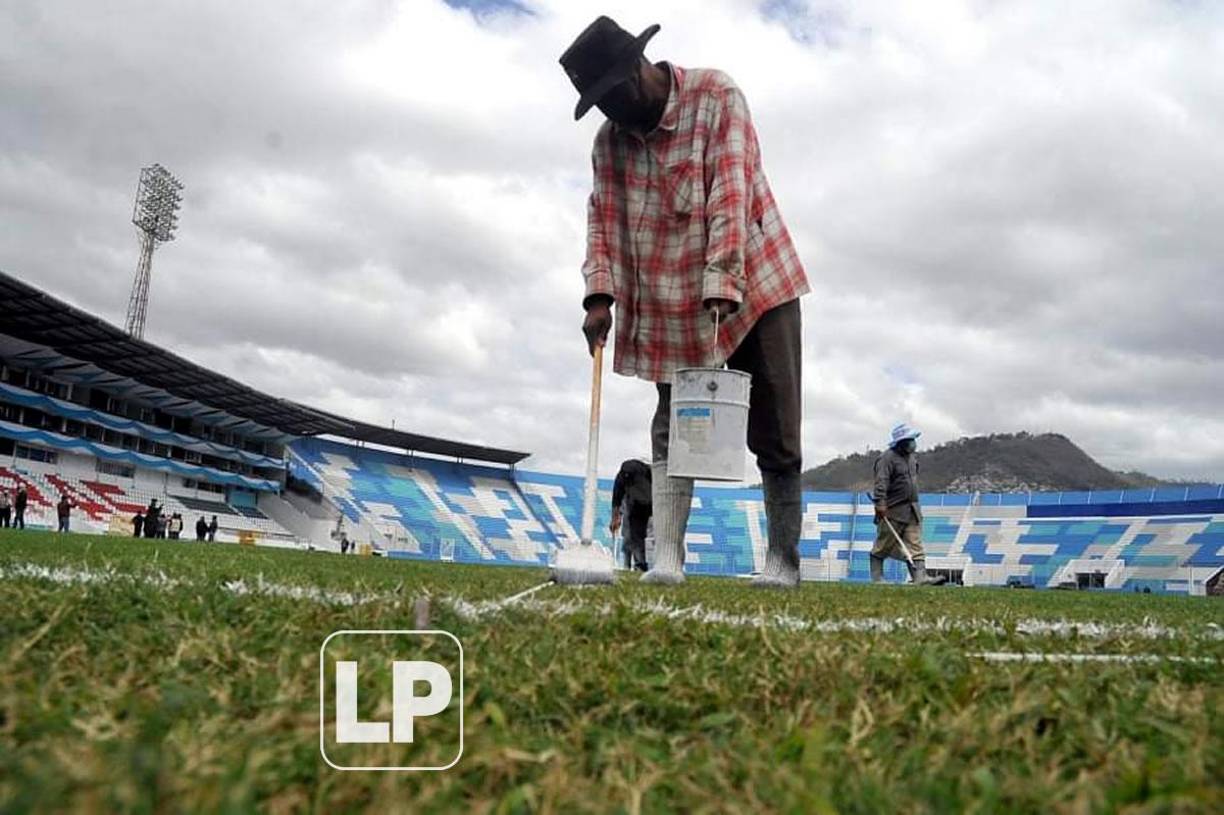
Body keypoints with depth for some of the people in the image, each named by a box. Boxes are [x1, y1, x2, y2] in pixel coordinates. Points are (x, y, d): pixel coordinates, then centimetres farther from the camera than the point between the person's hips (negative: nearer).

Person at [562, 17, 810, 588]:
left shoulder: (716, 98, -10)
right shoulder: (610, 137, 4)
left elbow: (731, 196, -20)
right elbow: (601, 217, 2)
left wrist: (721, 286, -29)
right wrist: (600, 294, -14)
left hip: (755, 287, -4)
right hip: (672, 308, 5)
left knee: (773, 433, 0)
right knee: (672, 427, -3)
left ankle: (784, 558, 9)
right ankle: (666, 557, -2)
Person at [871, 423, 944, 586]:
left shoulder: (911, 457, 15)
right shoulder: (887, 458, -12)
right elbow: (881, 482, -21)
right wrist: (880, 503, -30)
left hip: (912, 510, 8)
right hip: (892, 511, -8)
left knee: (915, 545, -3)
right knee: (883, 546, 3)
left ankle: (920, 577, -9)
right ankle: (876, 578, 12)